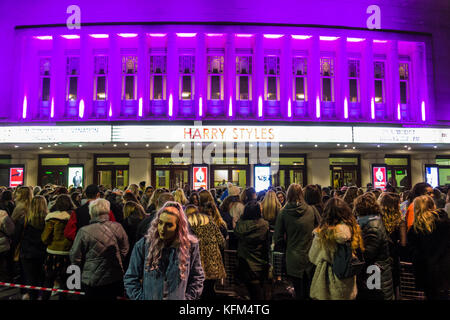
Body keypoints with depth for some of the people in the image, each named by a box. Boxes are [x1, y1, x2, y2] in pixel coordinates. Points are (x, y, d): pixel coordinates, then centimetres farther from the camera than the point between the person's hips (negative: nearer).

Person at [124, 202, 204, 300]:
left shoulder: (190, 246, -10)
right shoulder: (142, 245, -10)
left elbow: (197, 278, 0)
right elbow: (130, 278, -3)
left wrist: (187, 298, -8)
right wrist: (141, 297, -11)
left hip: (179, 297, 0)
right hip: (148, 297, 0)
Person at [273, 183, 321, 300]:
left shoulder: (283, 213, -10)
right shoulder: (312, 210, -7)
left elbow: (278, 237, -6)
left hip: (293, 259, -1)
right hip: (311, 257, 1)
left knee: (299, 293, 14)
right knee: (311, 293, 18)